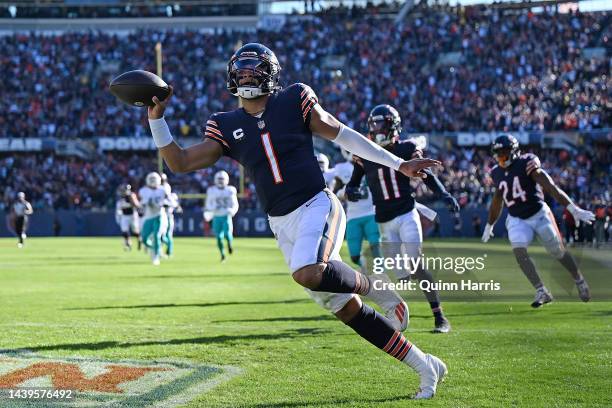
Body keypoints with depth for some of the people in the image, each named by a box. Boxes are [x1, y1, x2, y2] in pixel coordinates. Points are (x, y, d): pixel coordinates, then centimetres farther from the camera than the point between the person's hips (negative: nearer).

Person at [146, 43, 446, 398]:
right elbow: (180, 162, 5)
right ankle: (426, 367, 13)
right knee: (347, 309, 2)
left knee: (309, 273, -35)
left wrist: (399, 164, 7)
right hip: (283, 226, 4)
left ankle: (369, 286, -4)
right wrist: (157, 118, -6)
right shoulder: (227, 127, 8)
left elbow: (341, 134, 6)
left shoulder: (294, 100, 1)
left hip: (317, 207, -4)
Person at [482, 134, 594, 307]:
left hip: (539, 214, -4)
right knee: (519, 251, -18)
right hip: (517, 220, 4)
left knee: (557, 251, 3)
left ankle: (580, 281, 27)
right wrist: (489, 225, 29)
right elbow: (497, 201, 19)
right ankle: (541, 292, -15)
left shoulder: (527, 164, -16)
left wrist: (573, 209, -28)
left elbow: (551, 187, -22)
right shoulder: (497, 173, 3)